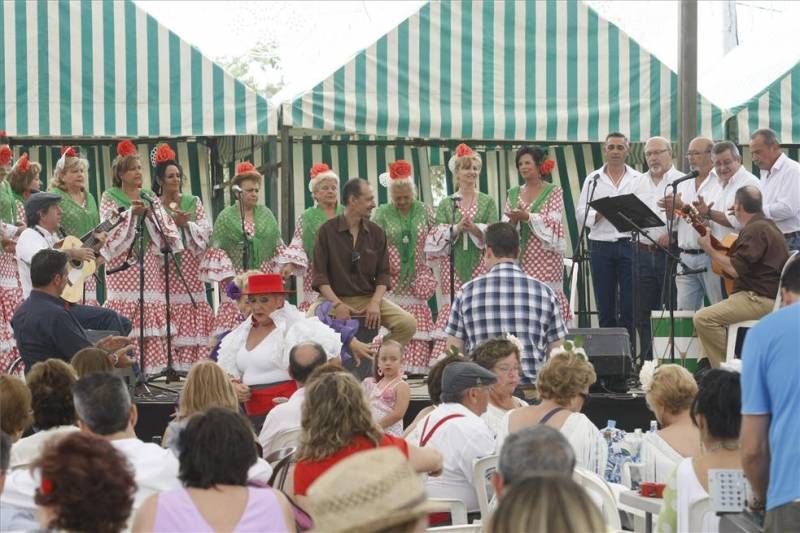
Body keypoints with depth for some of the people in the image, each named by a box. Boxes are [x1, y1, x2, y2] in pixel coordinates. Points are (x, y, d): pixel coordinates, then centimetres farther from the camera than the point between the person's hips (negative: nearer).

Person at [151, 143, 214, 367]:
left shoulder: (194, 203, 12)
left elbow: (205, 233, 2)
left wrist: (186, 224, -12)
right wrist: (172, 222, -15)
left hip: (190, 271, 3)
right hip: (165, 271, -3)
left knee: (192, 321, -1)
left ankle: (190, 362, 0)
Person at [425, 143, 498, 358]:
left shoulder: (487, 202, 10)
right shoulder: (446, 204, 12)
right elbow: (437, 237, 3)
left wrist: (474, 228, -16)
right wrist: (457, 228, -13)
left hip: (479, 264, 0)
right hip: (453, 266, 0)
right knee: (451, 307, -7)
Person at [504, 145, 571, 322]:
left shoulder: (554, 191, 3)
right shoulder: (513, 194, 15)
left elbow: (553, 222, -9)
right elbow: (504, 225, 11)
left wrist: (528, 217, -21)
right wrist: (513, 221, -12)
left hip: (544, 256, -4)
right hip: (520, 257, 4)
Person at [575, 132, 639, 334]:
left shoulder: (637, 179, 8)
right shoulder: (593, 180, 10)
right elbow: (581, 214, 4)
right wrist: (599, 214, -13)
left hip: (629, 244, -1)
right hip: (601, 246, 1)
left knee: (630, 307, -3)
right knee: (605, 307, 5)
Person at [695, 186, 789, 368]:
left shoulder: (755, 230, -16)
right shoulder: (766, 225, 18)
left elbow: (736, 269, -21)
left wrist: (709, 249, -9)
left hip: (762, 300, -12)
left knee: (703, 319, -21)